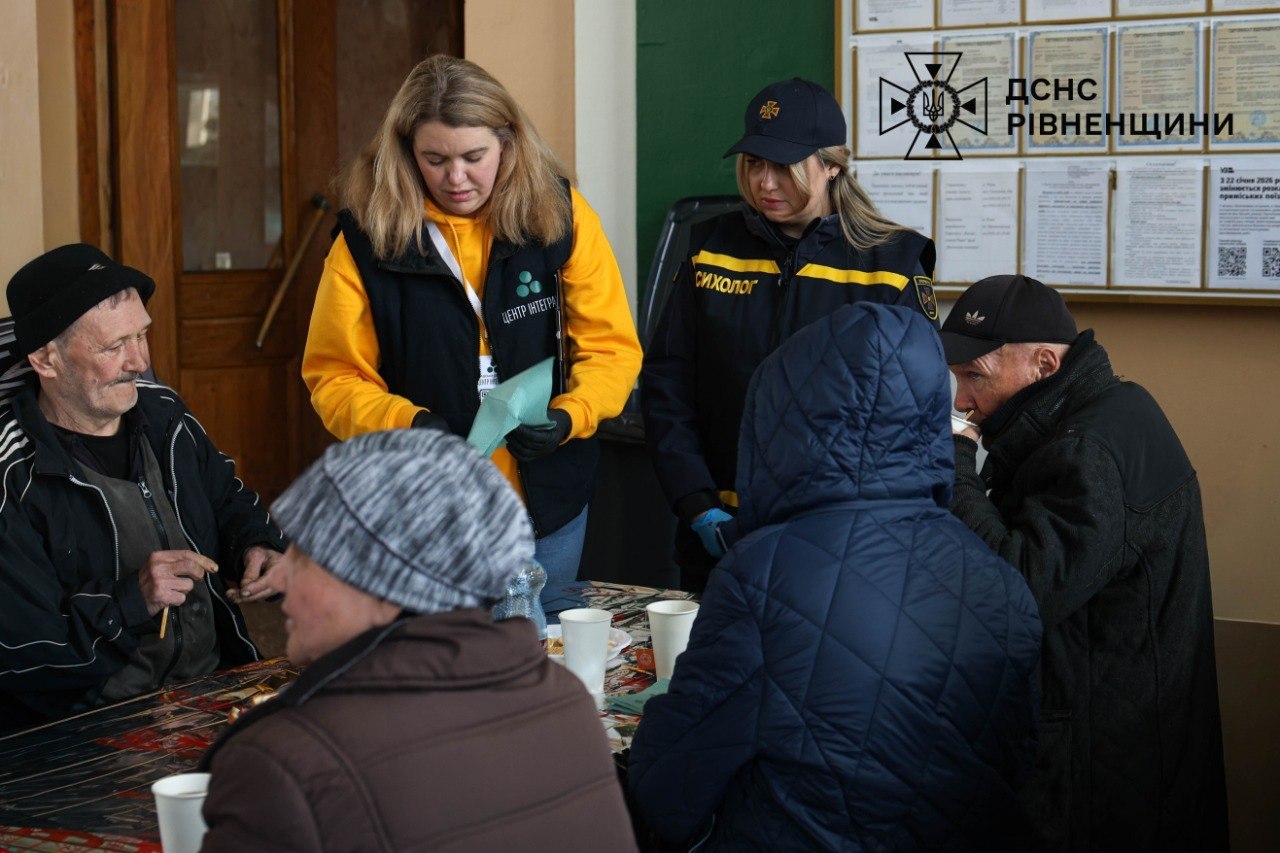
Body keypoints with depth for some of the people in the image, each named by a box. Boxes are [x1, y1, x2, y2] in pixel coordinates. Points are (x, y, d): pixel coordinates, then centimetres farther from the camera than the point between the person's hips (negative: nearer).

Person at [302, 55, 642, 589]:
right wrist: (405, 423, -20)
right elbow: (334, 378, -2)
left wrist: (568, 417, -19)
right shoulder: (367, 236, -6)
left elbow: (612, 348, -1)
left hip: (548, 506, 2)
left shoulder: (561, 215, -3)